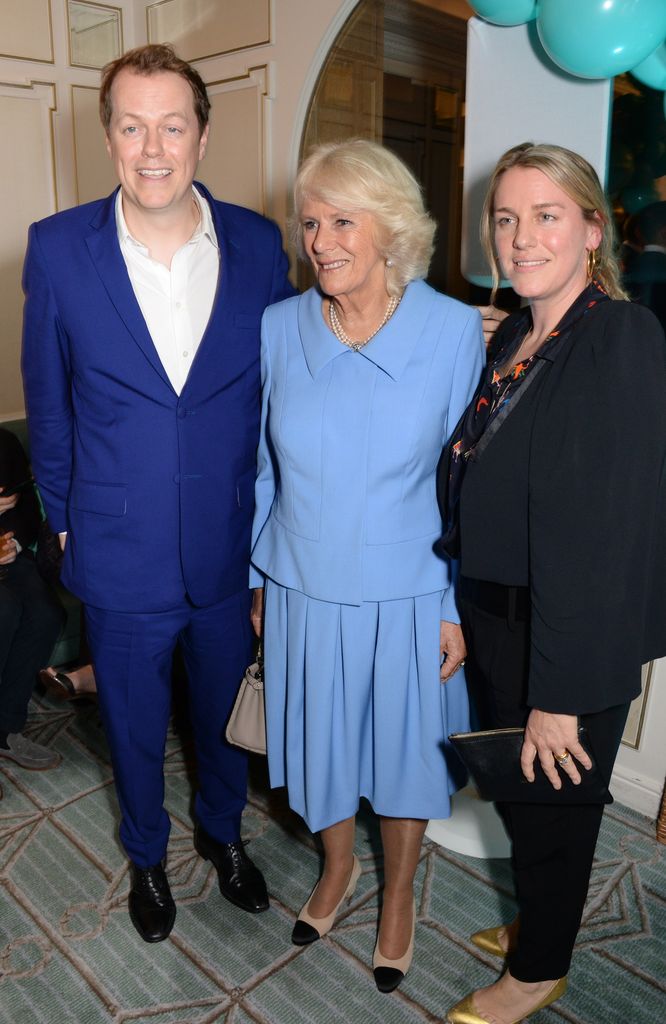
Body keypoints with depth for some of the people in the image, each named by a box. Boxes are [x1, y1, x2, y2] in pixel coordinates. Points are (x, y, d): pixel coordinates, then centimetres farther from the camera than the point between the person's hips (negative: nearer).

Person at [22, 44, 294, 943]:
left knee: (226, 712, 23)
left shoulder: (259, 244, -6)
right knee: (135, 726, 20)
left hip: (233, 550, 1)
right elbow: (48, 402, 1)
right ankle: (146, 853, 49)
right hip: (122, 555, -1)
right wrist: (65, 520, 4)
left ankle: (223, 831, 52)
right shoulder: (58, 247, -9)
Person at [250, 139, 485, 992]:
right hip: (305, 589, 2)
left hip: (409, 594, -2)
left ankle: (398, 894, 46)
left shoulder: (453, 330, -13)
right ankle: (337, 868, 51)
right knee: (320, 739, 20)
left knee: (406, 748, 17)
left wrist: (458, 607, -6)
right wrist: (257, 580, 9)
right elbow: (263, 470, 4)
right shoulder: (278, 328, -6)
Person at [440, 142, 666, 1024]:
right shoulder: (512, 336, 5)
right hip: (496, 615, 8)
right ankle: (539, 922, 53)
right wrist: (462, 611, 8)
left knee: (552, 803, 15)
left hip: (573, 631, -7)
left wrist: (561, 694, -23)